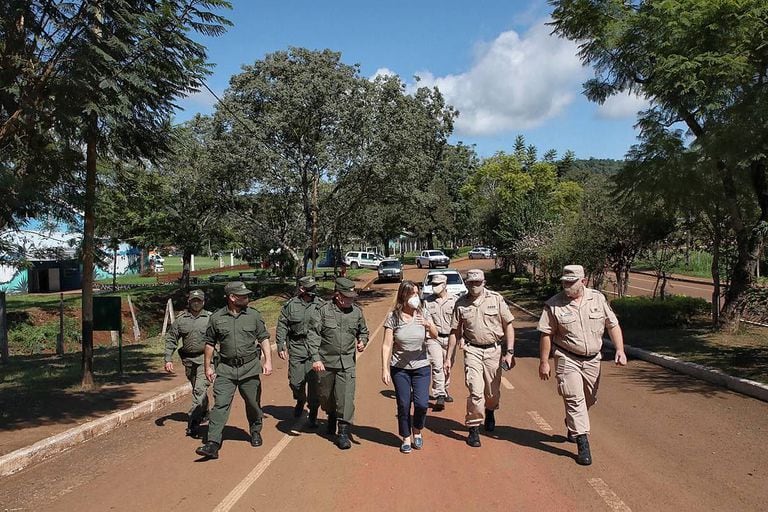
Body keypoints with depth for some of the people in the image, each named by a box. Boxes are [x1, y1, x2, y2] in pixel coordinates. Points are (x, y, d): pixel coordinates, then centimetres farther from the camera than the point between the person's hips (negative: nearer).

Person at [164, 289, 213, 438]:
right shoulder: (180, 319, 3)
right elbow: (171, 339, 7)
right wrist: (168, 359, -1)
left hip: (205, 358, -4)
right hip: (188, 360, 4)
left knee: (200, 389, -15)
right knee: (196, 389, 18)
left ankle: (193, 422, -14)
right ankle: (204, 413, 39)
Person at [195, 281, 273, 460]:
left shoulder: (254, 315, 2)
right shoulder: (216, 318, 1)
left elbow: (264, 339, 4)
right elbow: (209, 343, 10)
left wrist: (268, 361, -7)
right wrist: (208, 367, 9)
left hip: (250, 367, 1)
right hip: (225, 369, -1)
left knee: (253, 403, 12)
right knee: (220, 405, -8)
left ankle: (255, 432, 36)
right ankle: (213, 444, -9)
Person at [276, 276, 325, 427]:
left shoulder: (321, 305, 1)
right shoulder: (290, 305, 1)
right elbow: (281, 326, 5)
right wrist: (281, 346, -1)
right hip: (296, 348, 1)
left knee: (314, 382, -4)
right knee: (295, 381, 6)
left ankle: (313, 415, 11)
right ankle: (300, 400, 39)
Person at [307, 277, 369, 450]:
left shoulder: (357, 312, 3)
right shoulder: (323, 311, -8)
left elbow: (363, 331, 20)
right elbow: (313, 335, -10)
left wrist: (362, 342, -1)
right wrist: (315, 358, -18)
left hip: (347, 363, 0)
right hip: (325, 362, 0)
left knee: (346, 398, -8)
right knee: (325, 395, 17)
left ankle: (343, 433, 1)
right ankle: (331, 416, 46)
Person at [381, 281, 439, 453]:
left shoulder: (423, 313, -2)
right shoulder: (393, 317, -8)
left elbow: (435, 336, -12)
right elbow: (387, 345, -7)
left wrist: (429, 325, -34)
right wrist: (385, 369, -12)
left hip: (421, 367, 1)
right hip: (399, 368, -1)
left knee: (422, 403, -6)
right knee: (403, 405, 4)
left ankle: (417, 430, 24)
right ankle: (406, 438, 25)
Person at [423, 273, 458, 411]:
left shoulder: (454, 300, 2)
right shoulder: (427, 301, 3)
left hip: (449, 338, 1)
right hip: (433, 338, -1)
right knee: (437, 366, -12)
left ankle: (444, 391, 31)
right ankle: (439, 396, -11)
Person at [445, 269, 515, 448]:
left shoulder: (496, 299, -1)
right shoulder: (461, 303, 2)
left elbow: (508, 325, 1)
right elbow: (455, 332, 8)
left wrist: (509, 352, -7)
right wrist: (448, 358, 7)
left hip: (494, 350, 0)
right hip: (472, 350, 0)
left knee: (492, 392, 11)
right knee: (475, 391, -11)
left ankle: (490, 411, 44)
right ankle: (473, 429, 4)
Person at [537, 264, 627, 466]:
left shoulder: (598, 299, 0)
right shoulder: (553, 305, -9)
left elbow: (613, 325, 5)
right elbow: (546, 334, -7)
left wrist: (620, 350, -5)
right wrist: (544, 362, -7)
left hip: (592, 360, 4)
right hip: (567, 360, -4)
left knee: (588, 400, 17)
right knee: (574, 399, -10)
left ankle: (572, 426, 42)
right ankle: (582, 443, -5)